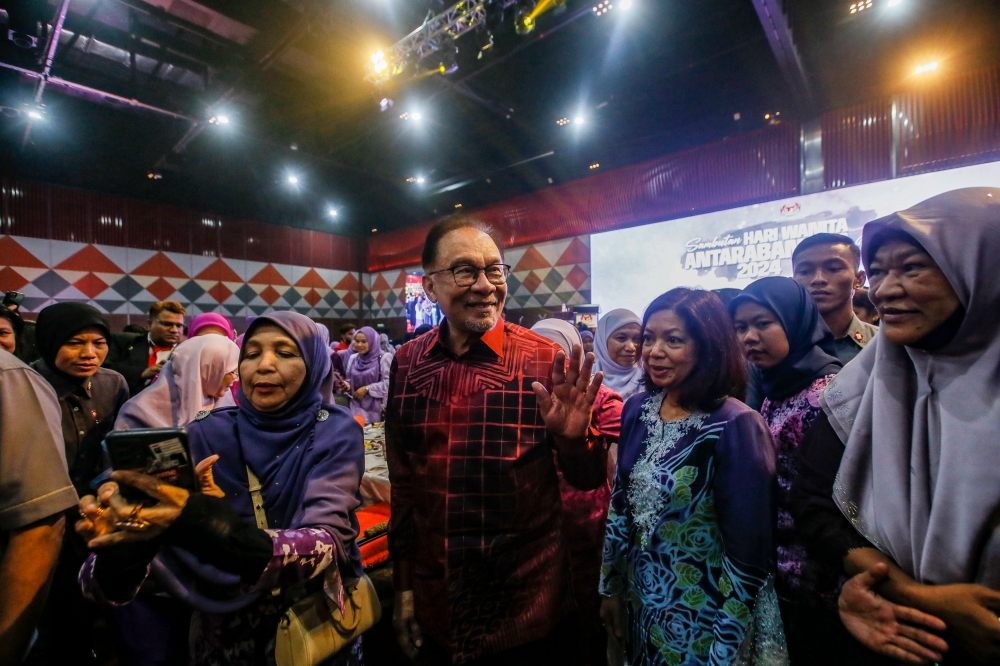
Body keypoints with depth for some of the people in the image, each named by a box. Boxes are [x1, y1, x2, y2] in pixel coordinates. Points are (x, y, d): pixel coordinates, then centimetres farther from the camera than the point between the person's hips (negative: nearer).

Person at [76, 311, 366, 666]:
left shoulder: (336, 432, -17)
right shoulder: (207, 433, -11)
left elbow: (327, 543, -32)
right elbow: (115, 582, -14)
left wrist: (203, 525, -45)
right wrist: (121, 547, -37)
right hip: (223, 626, 2)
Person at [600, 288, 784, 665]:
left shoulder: (735, 426, -22)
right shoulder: (637, 409, -6)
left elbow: (748, 549, -18)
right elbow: (619, 504, 2)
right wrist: (611, 588, 7)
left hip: (706, 613, -5)